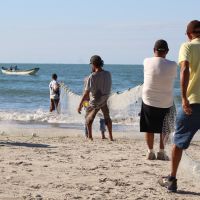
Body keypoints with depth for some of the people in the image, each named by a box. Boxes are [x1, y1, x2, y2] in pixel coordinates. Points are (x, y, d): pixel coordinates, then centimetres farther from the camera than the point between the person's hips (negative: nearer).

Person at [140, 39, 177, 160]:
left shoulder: (147, 62, -11)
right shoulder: (172, 65, -12)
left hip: (149, 102, 0)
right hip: (166, 103, 0)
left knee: (149, 129, 14)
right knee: (165, 129, 15)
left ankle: (150, 152, 17)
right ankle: (162, 152, 13)